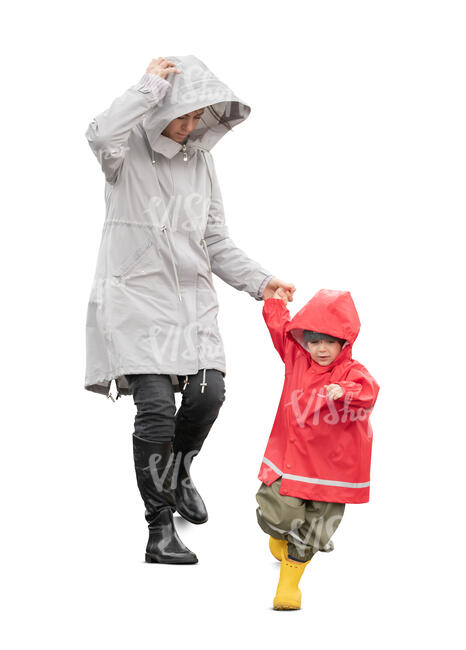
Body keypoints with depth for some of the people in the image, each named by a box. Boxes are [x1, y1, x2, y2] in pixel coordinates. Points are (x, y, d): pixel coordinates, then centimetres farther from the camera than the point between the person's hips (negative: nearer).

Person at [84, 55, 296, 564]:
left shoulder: (201, 160, 12)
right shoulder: (129, 152, -5)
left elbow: (215, 240, 15)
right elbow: (102, 136, -32)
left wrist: (259, 281, 3)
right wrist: (151, 85, -23)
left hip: (192, 300, 5)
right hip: (136, 297, -5)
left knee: (208, 392, -9)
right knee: (155, 404, -13)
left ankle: (176, 473, 23)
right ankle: (160, 527, -1)